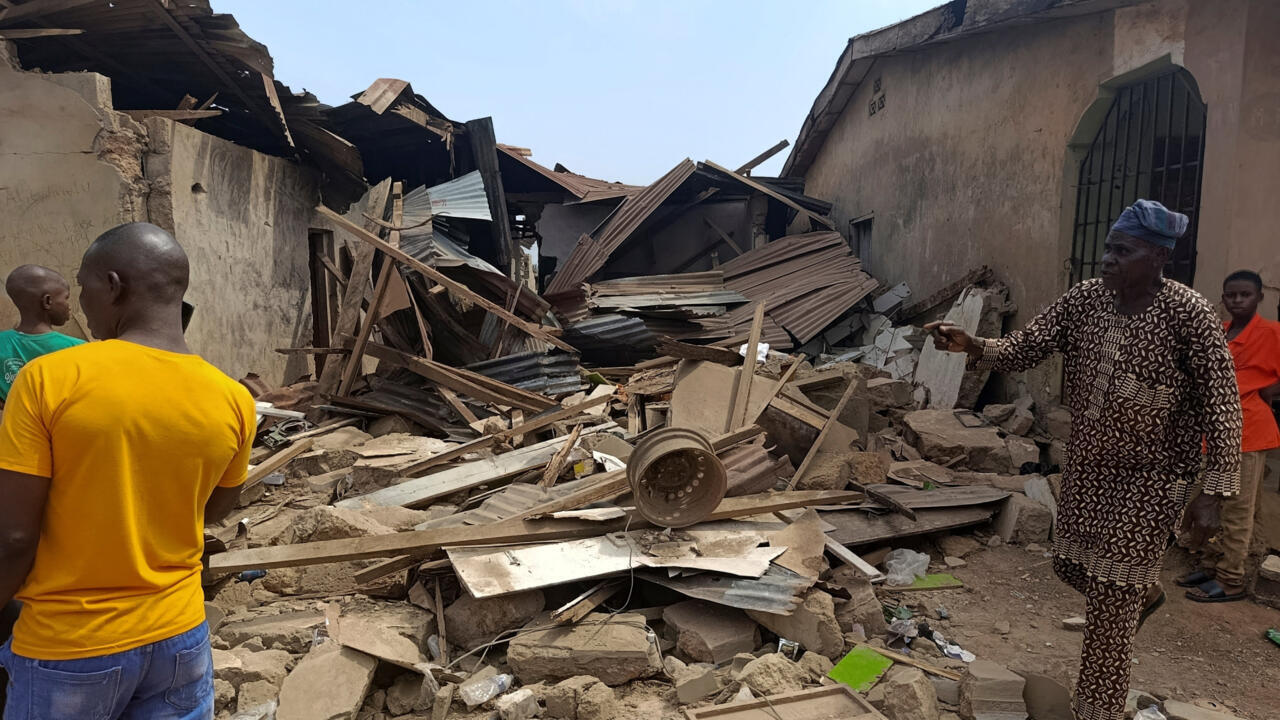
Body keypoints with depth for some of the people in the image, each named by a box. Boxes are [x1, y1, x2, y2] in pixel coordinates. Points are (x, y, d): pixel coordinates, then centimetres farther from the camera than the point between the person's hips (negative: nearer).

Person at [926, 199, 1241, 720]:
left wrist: (1216, 488, -19)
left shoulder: (1188, 313, -19)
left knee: (1110, 599, -1)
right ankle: (1145, 592, 53)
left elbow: (1220, 402, -17)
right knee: (1071, 565, 20)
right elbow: (1026, 348, -6)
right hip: (1086, 462, 6)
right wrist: (973, 347, -27)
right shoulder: (1084, 298, -4)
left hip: (1151, 475, -6)